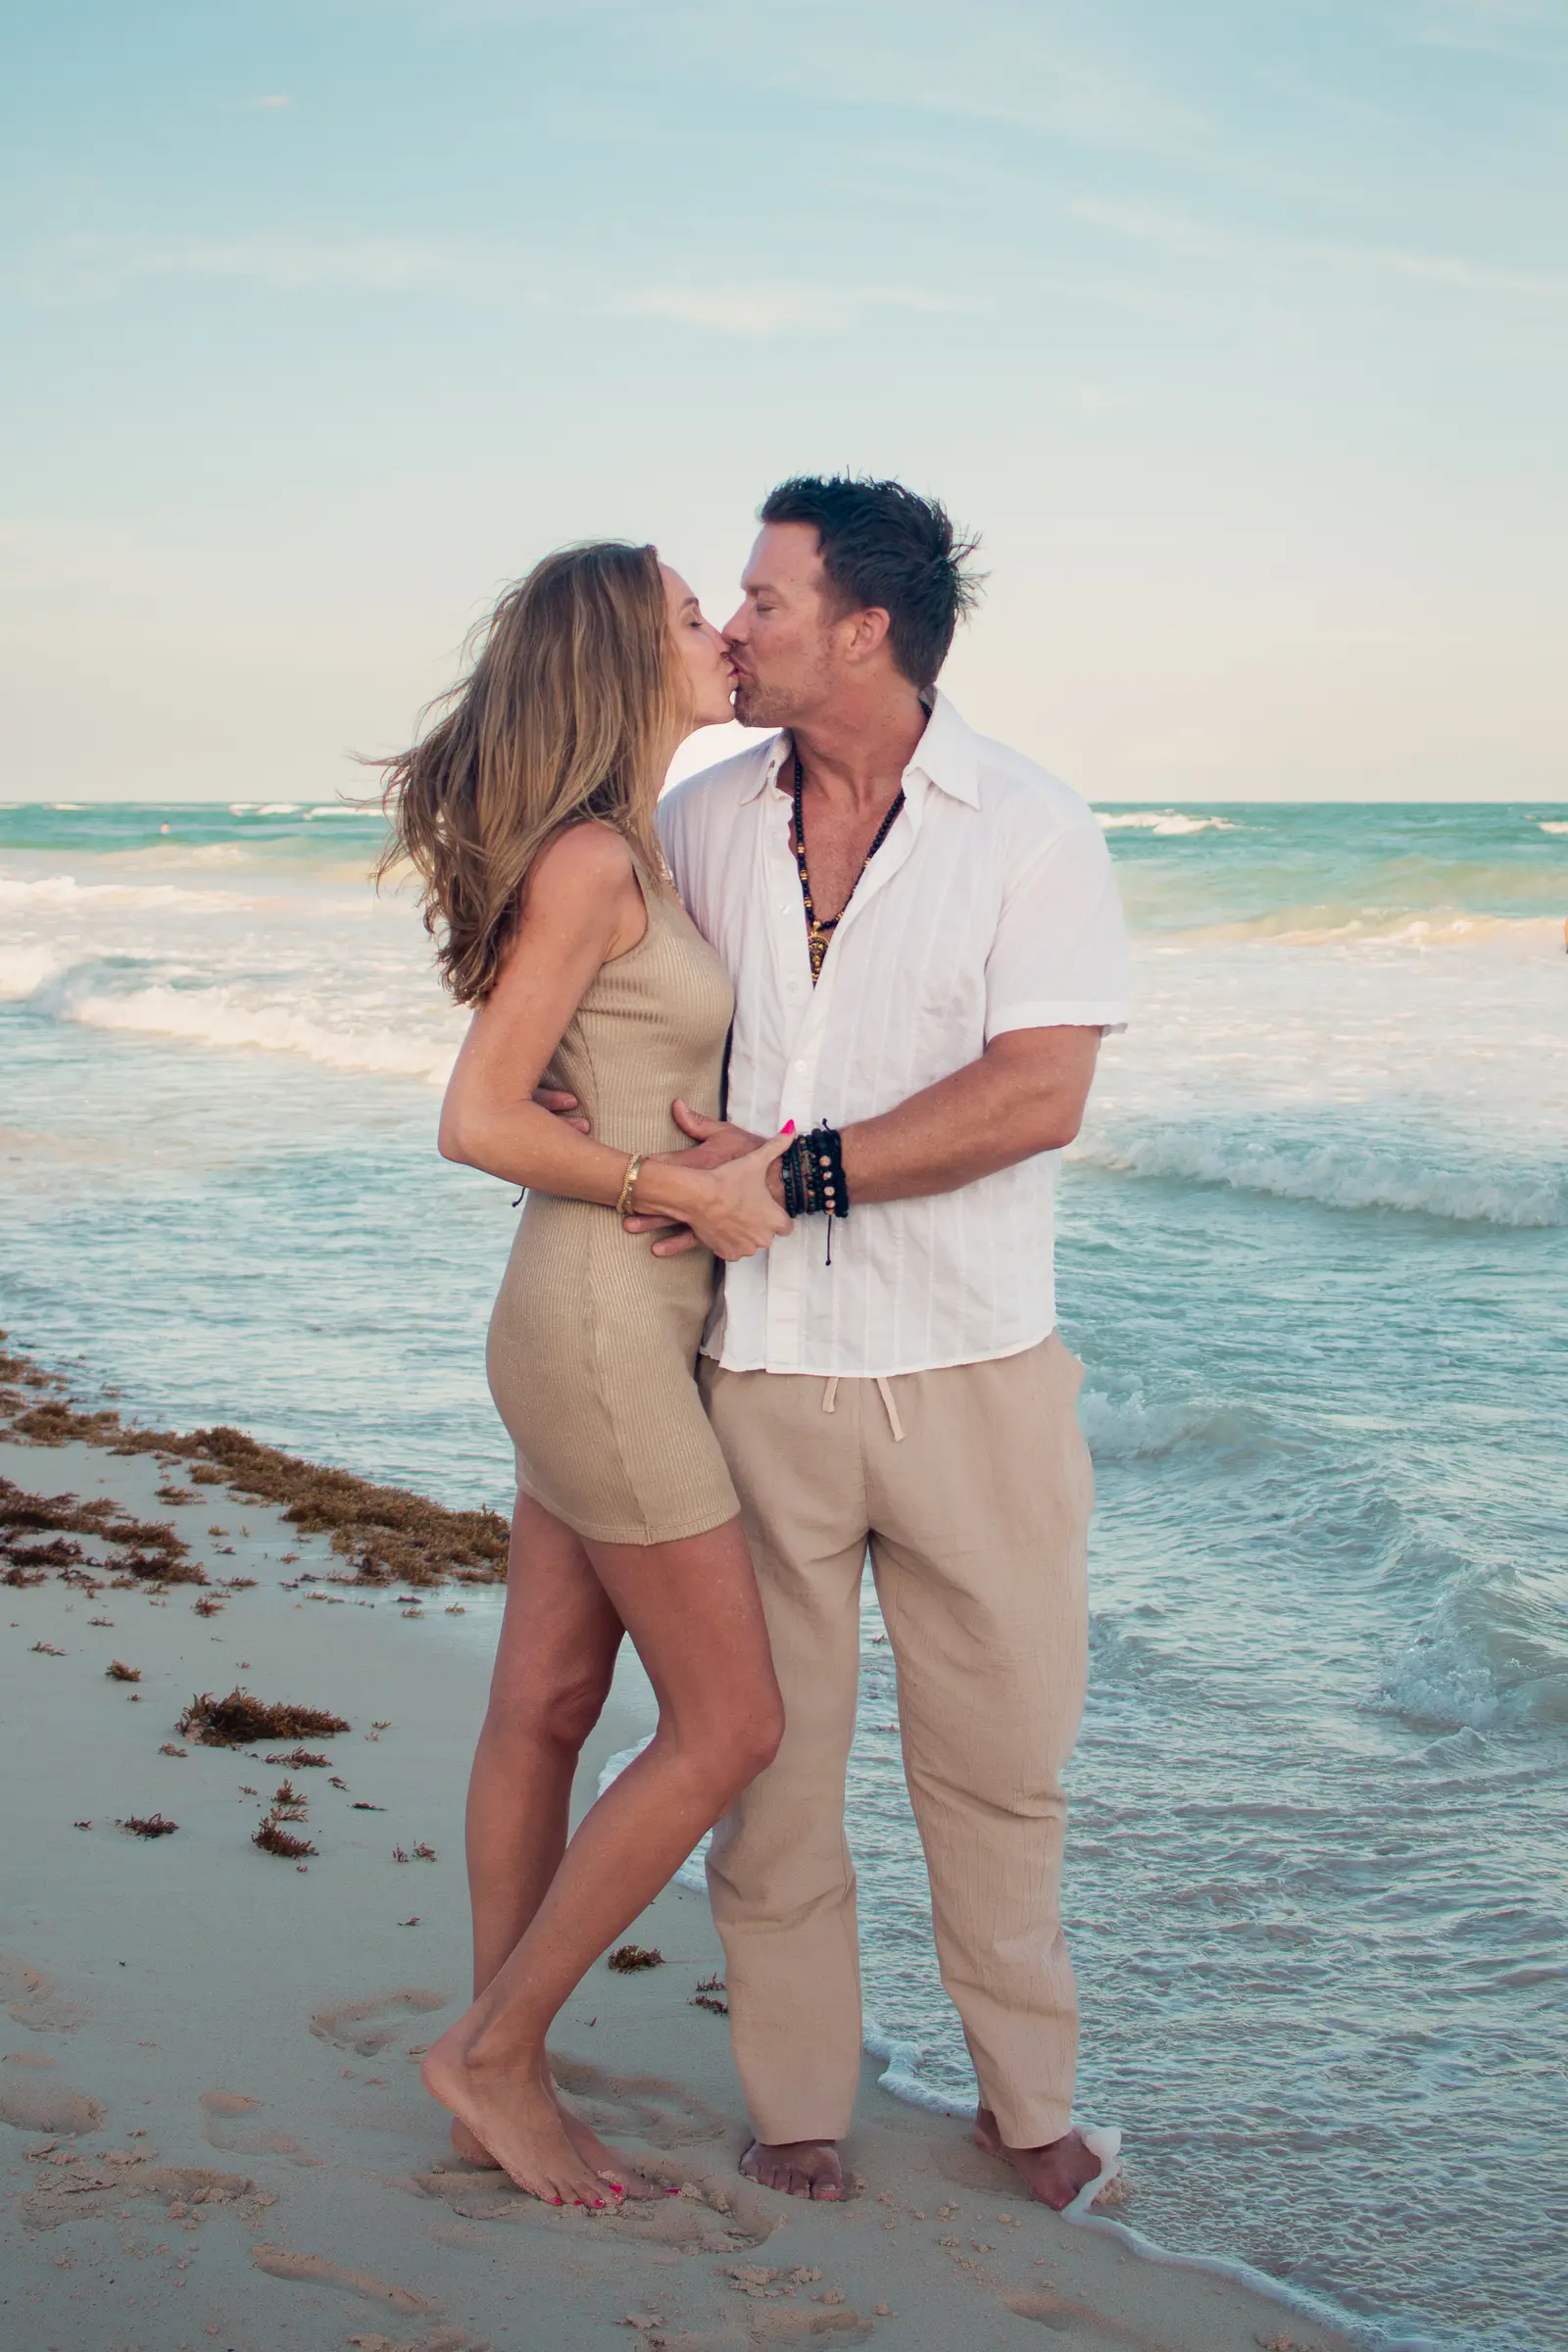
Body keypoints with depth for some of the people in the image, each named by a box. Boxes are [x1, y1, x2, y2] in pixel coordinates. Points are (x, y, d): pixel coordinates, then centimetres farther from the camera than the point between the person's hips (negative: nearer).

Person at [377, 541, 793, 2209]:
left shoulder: (628, 851, 12)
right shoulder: (590, 859, -17)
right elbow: (478, 1121, -18)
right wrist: (692, 1189, -14)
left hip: (613, 1324, 9)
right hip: (604, 1328, -9)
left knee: (547, 1706, 13)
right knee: (728, 1726, -1)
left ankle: (503, 2094, 23)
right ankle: (492, 2052, 11)